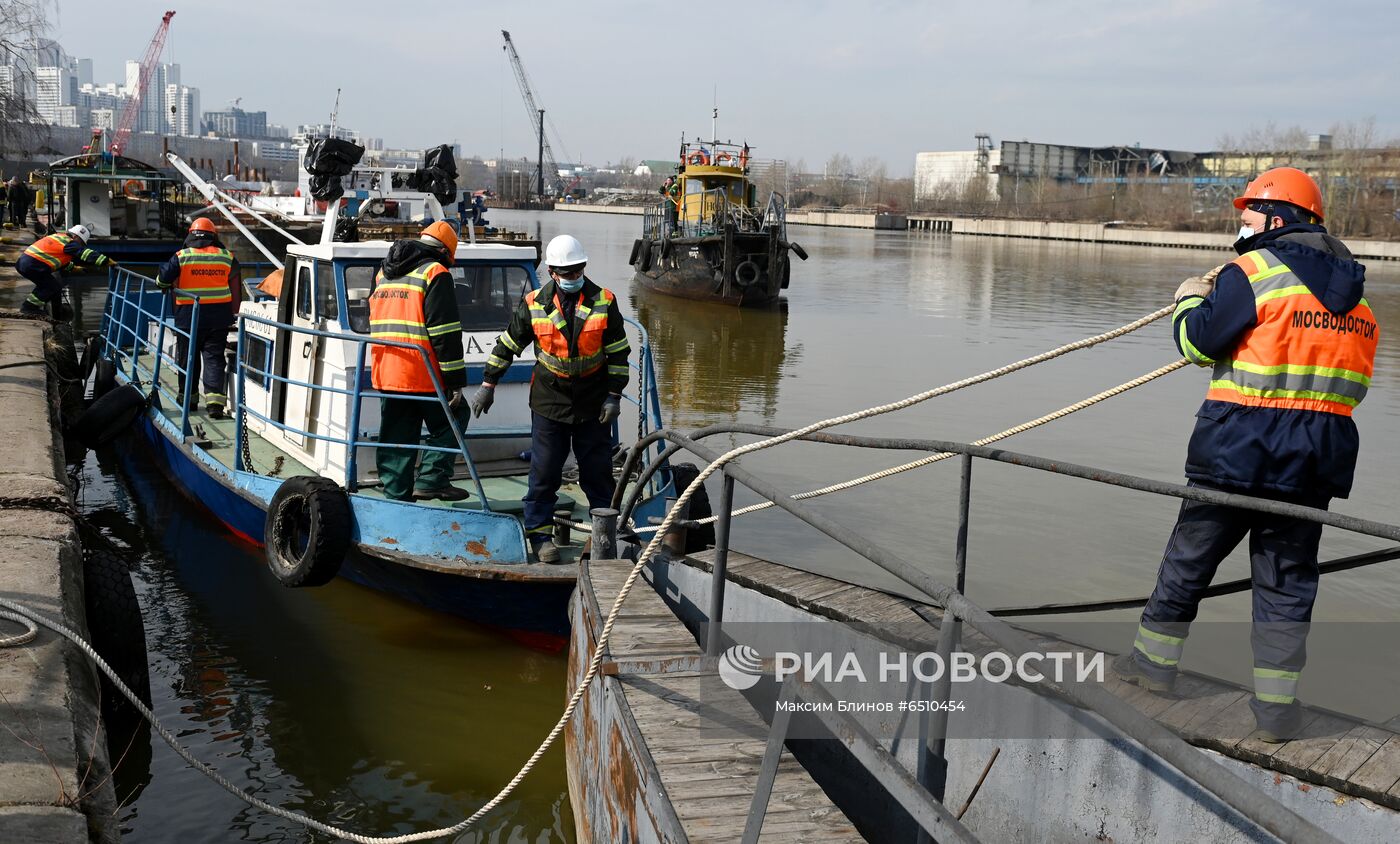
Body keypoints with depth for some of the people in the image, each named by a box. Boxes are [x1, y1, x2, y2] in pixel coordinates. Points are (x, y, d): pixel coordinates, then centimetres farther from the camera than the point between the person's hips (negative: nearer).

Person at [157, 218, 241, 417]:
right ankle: (215, 398, -10)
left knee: (188, 357, 13)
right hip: (219, 316, 1)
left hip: (189, 316, -1)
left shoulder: (182, 257, -3)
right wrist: (233, 314, 14)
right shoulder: (227, 257, 3)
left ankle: (189, 396, 22)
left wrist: (166, 285, 23)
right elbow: (236, 288, 6)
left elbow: (163, 280, -1)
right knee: (214, 357, 2)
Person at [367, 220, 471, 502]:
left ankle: (396, 495, 15)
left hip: (385, 373, 7)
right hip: (423, 374, -7)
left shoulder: (384, 273, 19)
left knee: (395, 441, 12)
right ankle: (431, 479, 1)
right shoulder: (435, 274, -7)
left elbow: (373, 323, 25)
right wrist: (456, 381, -12)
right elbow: (445, 333, -13)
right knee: (454, 417, 11)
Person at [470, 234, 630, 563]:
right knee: (544, 471, 1)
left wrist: (614, 395, -3)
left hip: (593, 404, 0)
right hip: (548, 402, 0)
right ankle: (539, 533, 11)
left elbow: (618, 352, 1)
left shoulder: (604, 302, -3)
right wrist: (488, 384, 6)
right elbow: (507, 344, 6)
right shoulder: (534, 303, -2)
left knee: (598, 471, 8)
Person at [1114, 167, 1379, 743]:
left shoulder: (1254, 271, -10)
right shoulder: (1353, 289, 12)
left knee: (1191, 555, 12)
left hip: (1241, 444, -5)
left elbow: (1199, 342, -10)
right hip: (1319, 454, 5)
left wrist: (1189, 300, 11)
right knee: (1287, 576, 10)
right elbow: (1353, 381, 17)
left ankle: (1156, 659, 25)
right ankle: (1276, 706, 11)